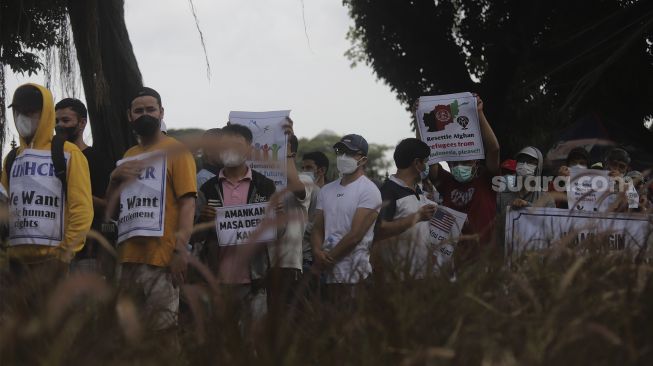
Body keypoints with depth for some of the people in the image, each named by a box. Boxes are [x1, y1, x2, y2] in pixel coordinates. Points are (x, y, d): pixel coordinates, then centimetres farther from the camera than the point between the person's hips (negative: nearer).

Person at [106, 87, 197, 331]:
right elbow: (111, 205, 24)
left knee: (162, 330, -8)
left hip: (162, 256, -7)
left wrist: (181, 249, -21)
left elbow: (187, 202, -9)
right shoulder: (128, 157, 22)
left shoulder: (174, 151, 1)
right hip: (128, 257, 7)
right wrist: (115, 179, 3)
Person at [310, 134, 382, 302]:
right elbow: (317, 228, 14)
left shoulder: (369, 190, -5)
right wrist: (318, 251, -8)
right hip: (328, 269, 6)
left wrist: (327, 259, -9)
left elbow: (356, 234, -12)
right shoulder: (326, 190, 17)